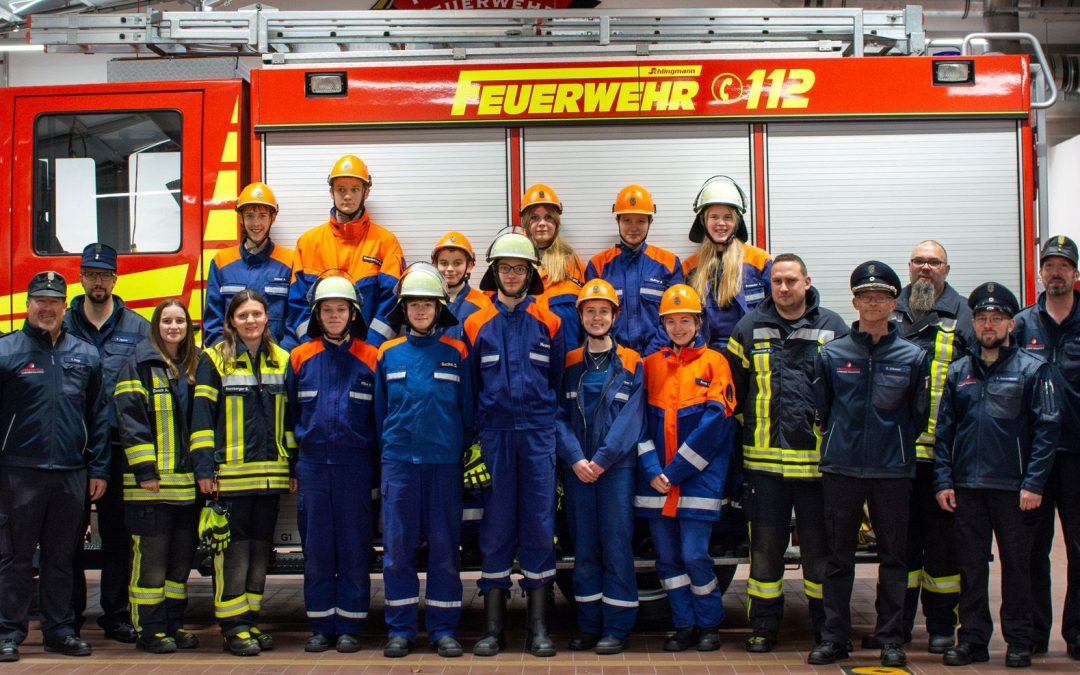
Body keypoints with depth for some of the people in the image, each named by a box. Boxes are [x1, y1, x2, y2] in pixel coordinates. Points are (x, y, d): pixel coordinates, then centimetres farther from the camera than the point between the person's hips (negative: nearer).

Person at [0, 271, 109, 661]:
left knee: (61, 559, 12)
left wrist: (99, 469, 6)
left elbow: (99, 417, 11)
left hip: (71, 475, 3)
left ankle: (59, 629, 21)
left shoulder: (86, 356, 9)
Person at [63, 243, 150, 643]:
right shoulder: (62, 326, 7)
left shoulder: (138, 329, 7)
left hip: (120, 447, 0)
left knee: (117, 533, 6)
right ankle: (68, 615, 15)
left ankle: (116, 614, 14)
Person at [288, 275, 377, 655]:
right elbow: (291, 414, 12)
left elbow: (381, 418, 5)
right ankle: (321, 627, 13)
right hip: (312, 464, 2)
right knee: (316, 548, 5)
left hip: (355, 466, -2)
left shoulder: (369, 359, 2)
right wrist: (291, 466, 8)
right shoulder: (300, 359, 8)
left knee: (354, 548, 2)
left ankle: (349, 626, 10)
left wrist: (378, 470, 1)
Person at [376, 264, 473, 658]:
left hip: (444, 462, -1)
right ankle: (400, 629, 12)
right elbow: (380, 411, 12)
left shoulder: (455, 353, 3)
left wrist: (465, 453, 3)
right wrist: (384, 452, 9)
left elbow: (467, 409, 6)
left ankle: (443, 629, 12)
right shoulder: (388, 354, 6)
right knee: (397, 547, 3)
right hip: (399, 462, 1)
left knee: (444, 547, 4)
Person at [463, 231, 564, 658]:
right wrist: (472, 438, 4)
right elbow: (468, 387, 9)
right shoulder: (477, 325, 7)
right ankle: (493, 626, 9)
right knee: (496, 526, 2)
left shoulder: (548, 322, 7)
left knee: (539, 524, 1)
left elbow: (559, 381, 9)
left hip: (538, 432, 0)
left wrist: (553, 426, 1)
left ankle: (538, 626, 8)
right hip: (495, 433, 0)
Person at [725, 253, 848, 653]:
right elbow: (733, 386, 13)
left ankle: (826, 626, 20)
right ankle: (763, 627, 17)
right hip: (764, 459, 1)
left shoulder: (832, 327, 3)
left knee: (818, 545, 7)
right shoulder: (750, 328, 5)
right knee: (765, 545, 7)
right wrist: (750, 425, 10)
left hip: (816, 458, -1)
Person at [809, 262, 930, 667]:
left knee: (893, 555, 5)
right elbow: (820, 409, 10)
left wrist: (899, 445, 8)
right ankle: (834, 637, 13)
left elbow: (921, 416, 8)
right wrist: (835, 440, 9)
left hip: (893, 470, 0)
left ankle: (891, 638, 14)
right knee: (838, 555, 5)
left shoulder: (913, 357, 3)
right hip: (841, 468, 0)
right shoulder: (832, 354, 3)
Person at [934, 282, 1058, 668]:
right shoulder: (959, 372, 11)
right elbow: (944, 430, 11)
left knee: (1016, 564, 5)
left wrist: (1033, 483, -12)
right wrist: (942, 480, 2)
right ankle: (973, 639, 16)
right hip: (966, 486, 3)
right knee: (970, 566, 7)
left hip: (1014, 487, -3)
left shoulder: (1032, 369, -1)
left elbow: (1046, 429, -5)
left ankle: (1019, 642, 15)